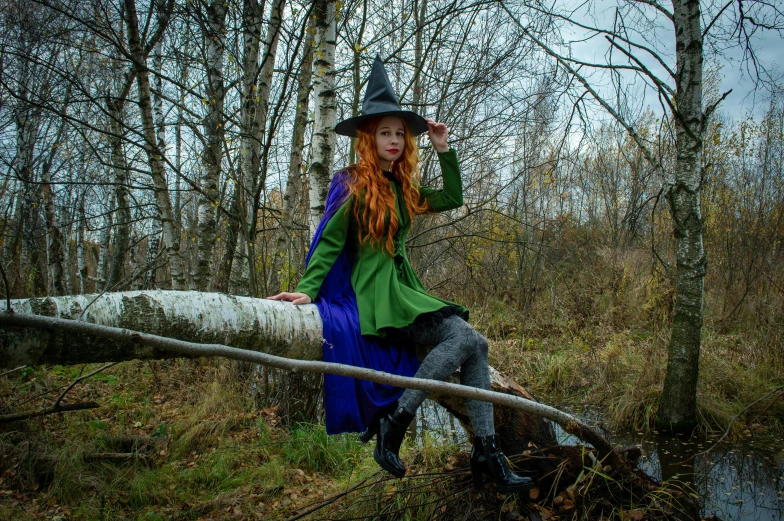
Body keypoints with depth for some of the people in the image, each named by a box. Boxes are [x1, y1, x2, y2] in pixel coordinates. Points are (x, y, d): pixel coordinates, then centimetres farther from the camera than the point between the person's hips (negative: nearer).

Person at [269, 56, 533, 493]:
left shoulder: (403, 189, 15)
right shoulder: (353, 185, -5)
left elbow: (454, 199, 20)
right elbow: (330, 241, -9)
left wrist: (444, 150, 12)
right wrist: (307, 289, -21)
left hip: (404, 287, 8)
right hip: (373, 292, -8)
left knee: (476, 344, -5)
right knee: (463, 336, -23)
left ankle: (487, 453, -5)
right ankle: (393, 424, -17)